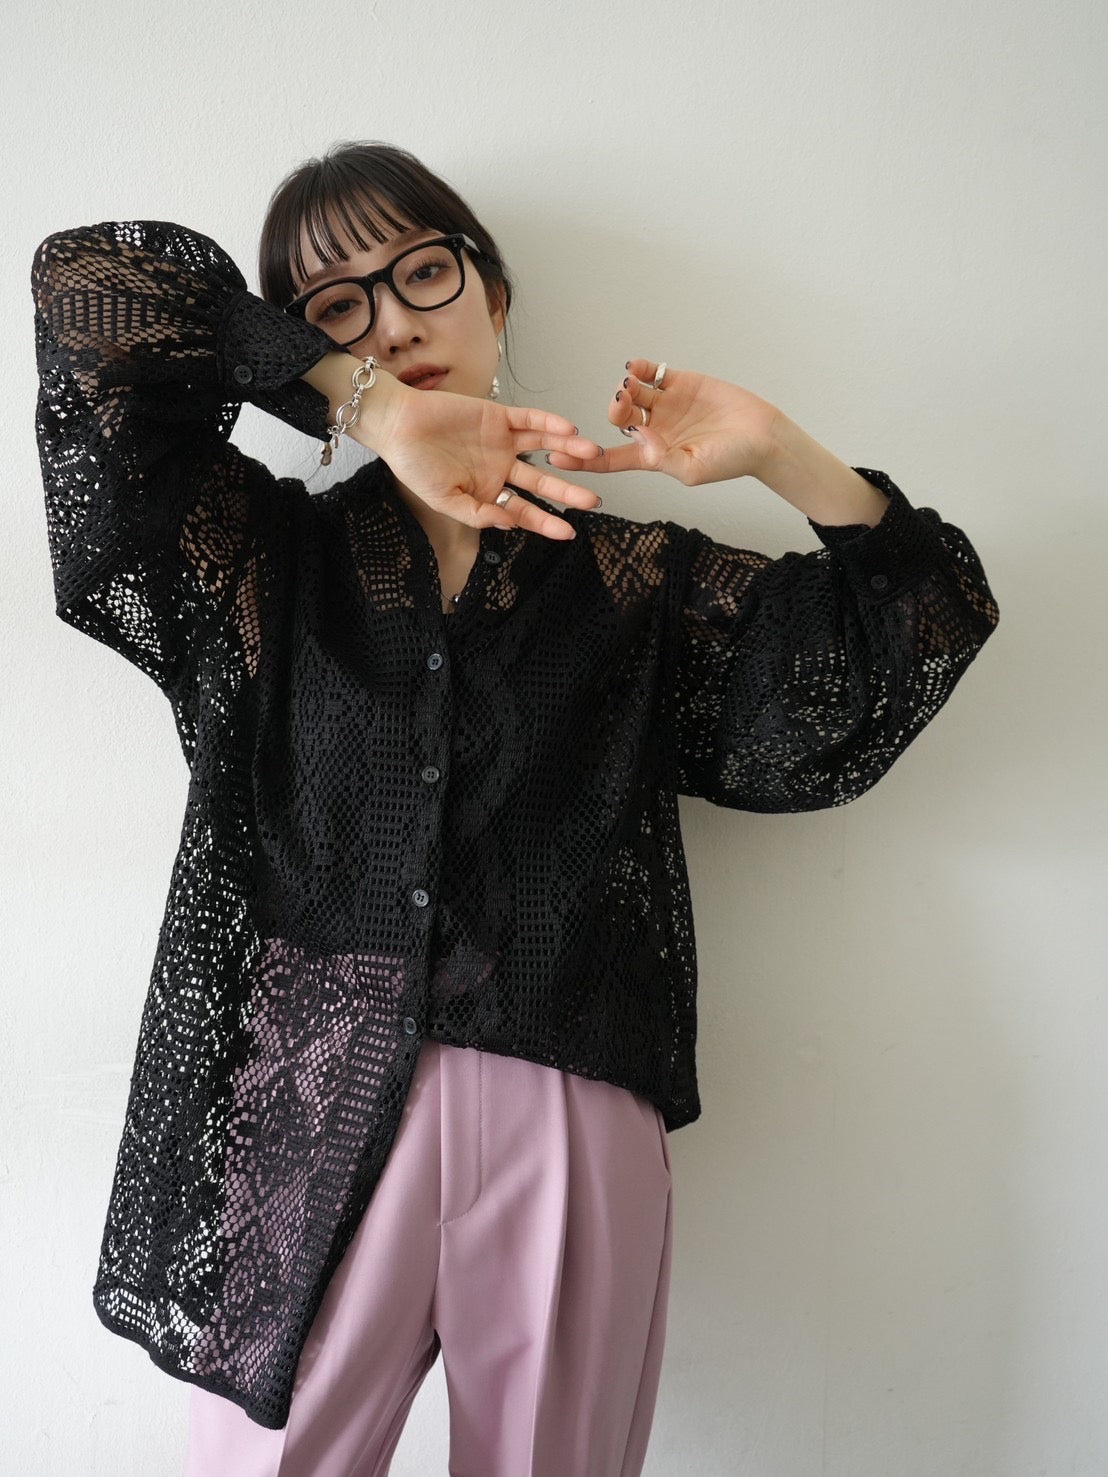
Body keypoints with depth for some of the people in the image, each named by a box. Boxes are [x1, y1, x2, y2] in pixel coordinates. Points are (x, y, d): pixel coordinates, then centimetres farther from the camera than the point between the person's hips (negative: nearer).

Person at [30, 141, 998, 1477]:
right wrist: (370, 407, -5)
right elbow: (85, 287, 2)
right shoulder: (263, 560, 9)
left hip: (571, 1130, 1)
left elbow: (914, 633, 7)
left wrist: (779, 454, -8)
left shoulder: (634, 580, 10)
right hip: (310, 1118, 0)